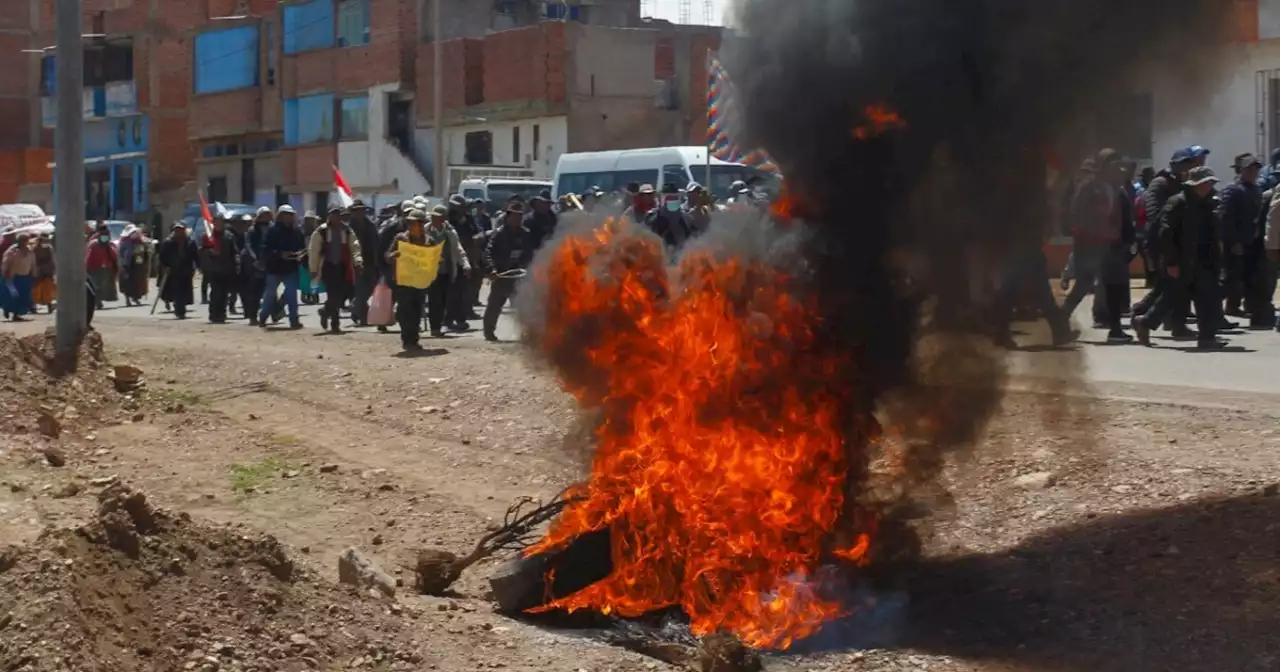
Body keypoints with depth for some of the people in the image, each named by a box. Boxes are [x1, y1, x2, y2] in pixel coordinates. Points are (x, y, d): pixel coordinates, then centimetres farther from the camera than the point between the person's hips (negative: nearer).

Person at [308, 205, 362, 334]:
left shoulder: (348, 230, 7)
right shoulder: (321, 231, -2)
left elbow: (354, 247, 1)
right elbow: (313, 251, 0)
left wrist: (358, 262, -15)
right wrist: (314, 269, -2)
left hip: (343, 267, 3)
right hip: (328, 267, -3)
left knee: (346, 292, 1)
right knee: (333, 295, -9)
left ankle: (326, 311, 29)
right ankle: (335, 324, 3)